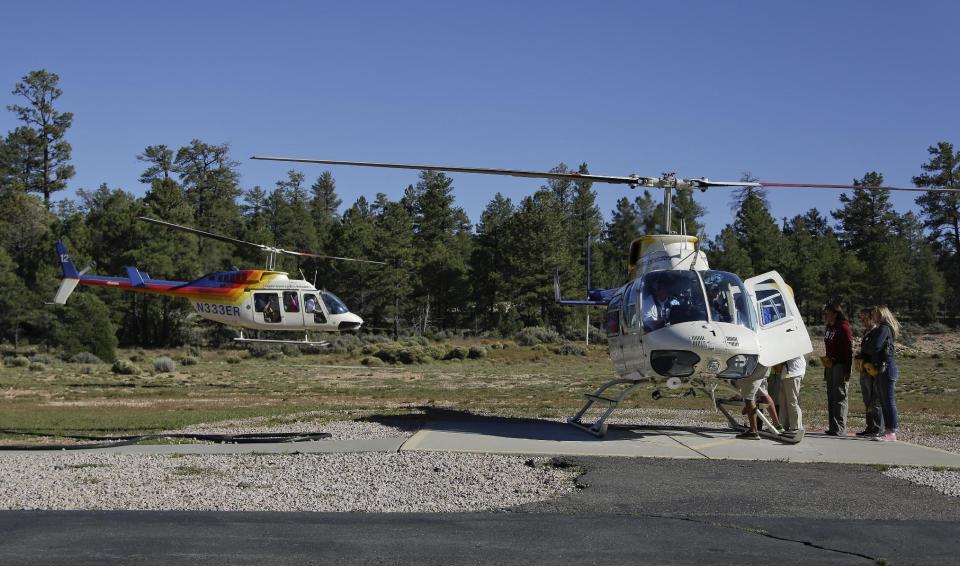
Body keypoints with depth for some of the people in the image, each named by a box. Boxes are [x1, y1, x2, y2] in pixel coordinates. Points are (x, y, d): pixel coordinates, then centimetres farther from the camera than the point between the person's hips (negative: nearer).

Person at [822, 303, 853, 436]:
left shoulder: (843, 328, -11)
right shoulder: (828, 328, 15)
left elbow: (849, 350, -15)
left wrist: (847, 370, -19)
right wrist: (826, 367, 17)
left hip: (840, 366, -9)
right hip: (830, 366, 9)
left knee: (840, 397, -8)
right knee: (831, 397, 10)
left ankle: (840, 429, -7)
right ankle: (832, 427, 16)